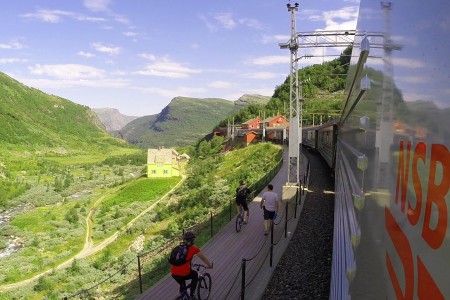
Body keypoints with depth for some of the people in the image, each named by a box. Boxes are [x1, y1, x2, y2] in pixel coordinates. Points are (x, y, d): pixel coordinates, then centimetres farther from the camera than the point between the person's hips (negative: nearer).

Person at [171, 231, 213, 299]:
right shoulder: (194, 248, 1)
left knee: (182, 286, 34)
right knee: (195, 275, 28)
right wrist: (210, 265, 30)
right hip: (183, 274, -5)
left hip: (173, 274, 5)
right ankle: (192, 295, 24)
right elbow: (203, 258, 13)